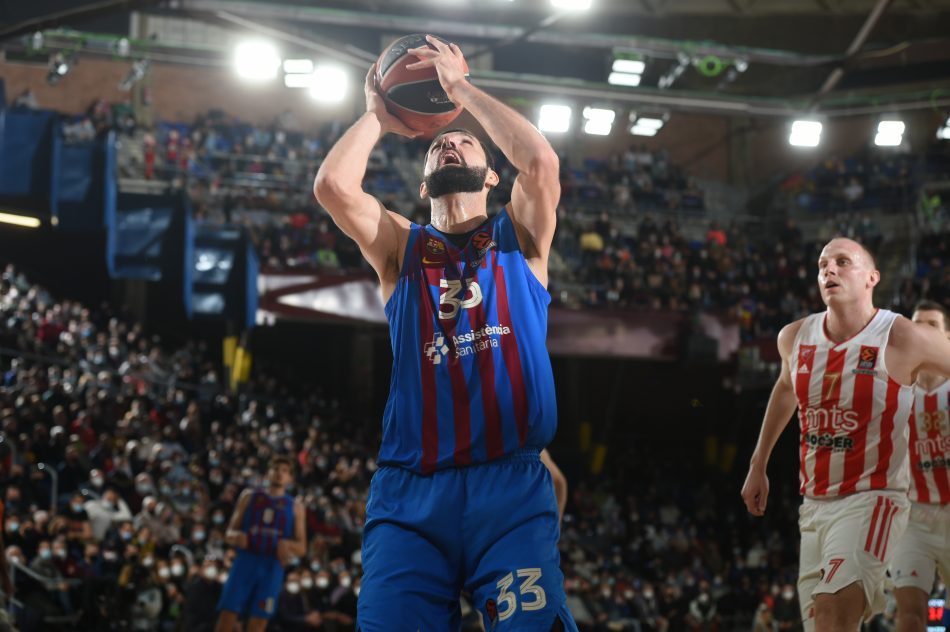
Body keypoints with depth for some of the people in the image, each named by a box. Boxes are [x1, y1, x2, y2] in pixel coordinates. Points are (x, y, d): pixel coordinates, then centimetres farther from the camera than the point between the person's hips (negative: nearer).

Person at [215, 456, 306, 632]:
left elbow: (301, 547, 9)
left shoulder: (295, 506, 12)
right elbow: (229, 533, 12)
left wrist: (287, 545, -14)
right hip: (245, 561, 0)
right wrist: (236, 537, -12)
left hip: (272, 566, 0)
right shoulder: (249, 497, 14)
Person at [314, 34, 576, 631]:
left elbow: (541, 160, -4)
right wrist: (378, 117, 16)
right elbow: (332, 185, 0)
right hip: (410, 491, 1)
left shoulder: (518, 240, 16)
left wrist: (461, 87, 5)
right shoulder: (401, 248, 18)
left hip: (510, 486, -1)